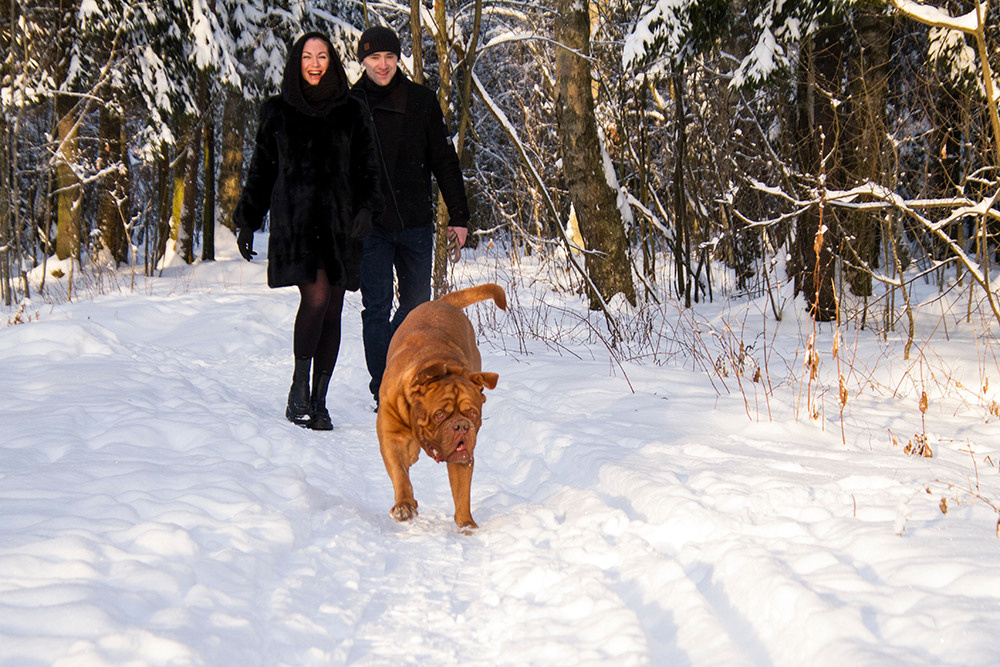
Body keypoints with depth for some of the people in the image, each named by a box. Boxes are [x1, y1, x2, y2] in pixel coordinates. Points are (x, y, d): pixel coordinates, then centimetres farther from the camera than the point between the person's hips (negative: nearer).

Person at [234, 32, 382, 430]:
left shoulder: (351, 113, 12)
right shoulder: (277, 113, 11)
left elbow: (367, 167, 10)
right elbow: (260, 171, 15)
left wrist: (366, 207, -7)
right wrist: (247, 222, 12)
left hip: (340, 223, 2)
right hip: (294, 221, -2)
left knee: (332, 309, 0)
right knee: (316, 296, -20)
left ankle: (319, 400, 8)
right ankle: (299, 386, -5)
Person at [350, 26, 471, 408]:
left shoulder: (422, 101, 5)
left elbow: (444, 161, 8)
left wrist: (458, 216, 4)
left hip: (416, 222, 2)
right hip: (369, 223, -2)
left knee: (417, 305, 9)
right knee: (377, 308, -4)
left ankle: (393, 366, 31)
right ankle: (384, 392, 2)